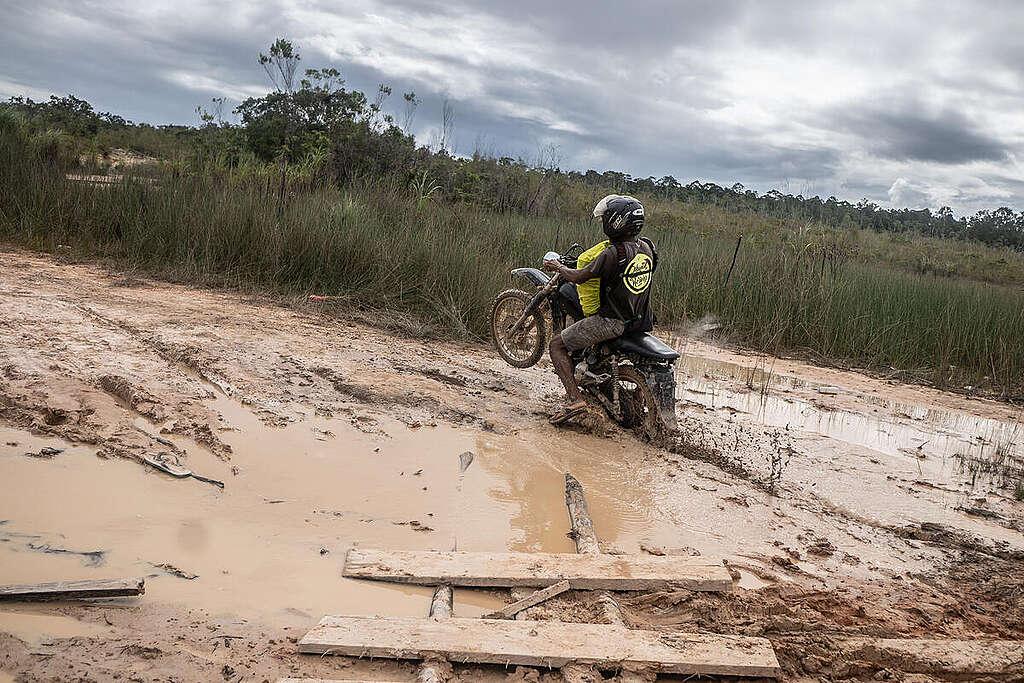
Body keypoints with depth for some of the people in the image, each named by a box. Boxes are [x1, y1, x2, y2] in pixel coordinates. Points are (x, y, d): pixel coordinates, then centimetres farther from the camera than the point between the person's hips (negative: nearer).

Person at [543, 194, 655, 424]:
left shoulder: (614, 252, -22)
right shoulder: (647, 248, 3)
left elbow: (579, 277, -16)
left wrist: (559, 267, 4)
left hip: (612, 321, -8)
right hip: (641, 319, 9)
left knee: (556, 345, 0)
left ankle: (575, 398, -12)